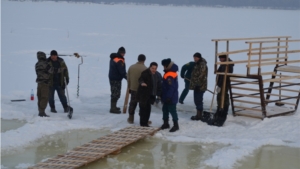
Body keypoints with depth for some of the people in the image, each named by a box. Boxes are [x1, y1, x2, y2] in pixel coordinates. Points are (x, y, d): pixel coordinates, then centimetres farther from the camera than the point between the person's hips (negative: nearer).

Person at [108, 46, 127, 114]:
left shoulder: (113, 58, 11)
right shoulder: (120, 61, -22)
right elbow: (122, 71, -21)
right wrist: (127, 77, -9)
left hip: (112, 77, 10)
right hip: (116, 79, -10)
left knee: (114, 93, 19)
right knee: (116, 94, -5)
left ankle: (113, 107, 29)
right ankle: (113, 108, -3)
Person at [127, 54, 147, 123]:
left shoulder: (131, 67, 2)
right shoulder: (145, 69, -16)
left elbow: (128, 79, 8)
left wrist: (129, 87, 18)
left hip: (133, 89, 5)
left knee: (132, 104, 14)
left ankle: (131, 118, 18)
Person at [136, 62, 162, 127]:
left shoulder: (157, 75, 12)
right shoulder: (145, 73, -11)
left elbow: (159, 85, 20)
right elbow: (141, 79, -28)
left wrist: (159, 94, 16)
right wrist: (142, 83, -50)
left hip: (150, 95, 7)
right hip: (143, 95, -7)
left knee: (148, 109, 9)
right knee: (143, 108, -6)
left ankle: (145, 122, 18)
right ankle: (143, 123, 2)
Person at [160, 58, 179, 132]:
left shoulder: (170, 75, -23)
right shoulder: (168, 73, 11)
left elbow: (171, 87, -27)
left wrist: (168, 97, -25)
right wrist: (164, 96, 22)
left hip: (171, 98, -10)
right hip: (167, 97, 10)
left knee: (172, 110, -3)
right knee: (165, 109, 16)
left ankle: (176, 125, 4)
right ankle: (166, 123, 25)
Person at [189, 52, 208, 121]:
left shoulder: (202, 65, -15)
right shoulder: (197, 64, 17)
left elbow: (201, 76, -22)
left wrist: (197, 84, -22)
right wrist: (193, 84, 19)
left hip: (200, 86, -10)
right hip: (197, 86, 10)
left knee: (198, 101, -5)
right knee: (197, 100, 14)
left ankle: (199, 115, 0)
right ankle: (199, 115, 21)